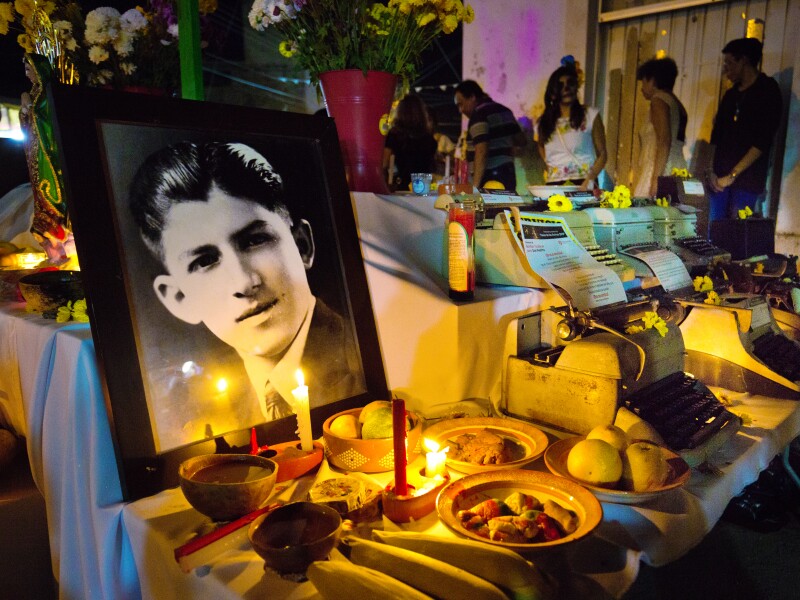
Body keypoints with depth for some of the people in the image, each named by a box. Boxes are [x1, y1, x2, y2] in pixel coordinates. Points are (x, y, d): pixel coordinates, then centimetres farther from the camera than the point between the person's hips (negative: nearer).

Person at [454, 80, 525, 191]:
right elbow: (521, 140, 19)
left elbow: (481, 152, -22)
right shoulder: (504, 110, 14)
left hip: (489, 180, -9)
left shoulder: (478, 115, -12)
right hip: (509, 176, 9)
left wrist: (474, 186, -25)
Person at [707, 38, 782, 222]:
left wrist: (732, 175, -14)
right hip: (720, 179, 6)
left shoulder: (768, 91, -1)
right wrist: (712, 171, 2)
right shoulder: (731, 95, 18)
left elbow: (762, 142, -10)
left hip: (747, 180, -6)